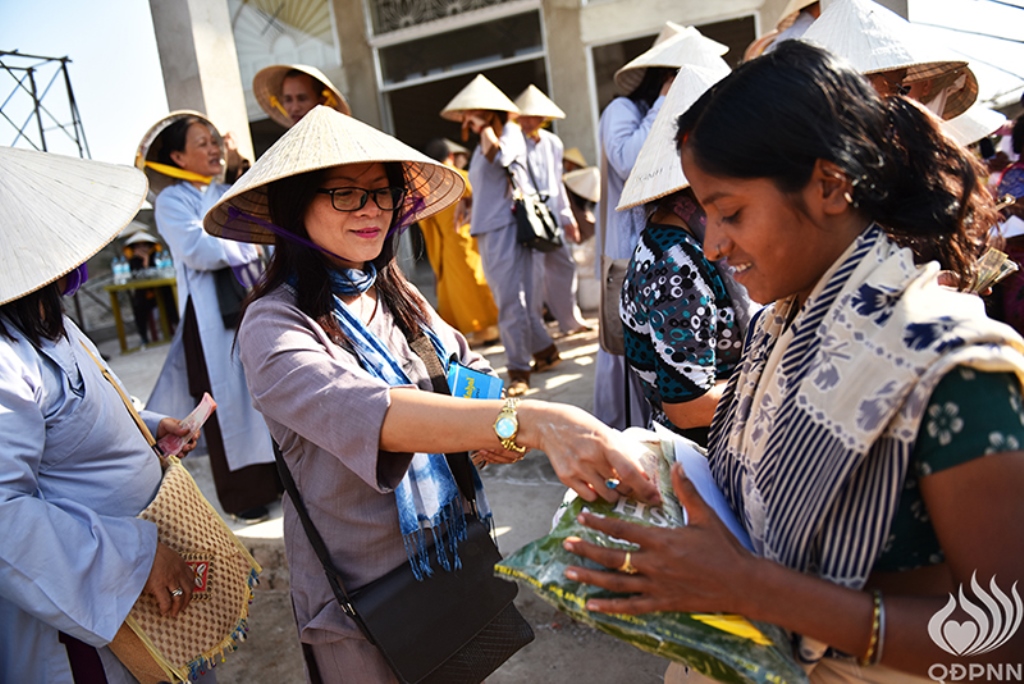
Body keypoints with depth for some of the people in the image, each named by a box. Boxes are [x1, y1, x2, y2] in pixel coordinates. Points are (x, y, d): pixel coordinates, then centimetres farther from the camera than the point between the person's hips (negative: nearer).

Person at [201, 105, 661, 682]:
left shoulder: (399, 299, 1)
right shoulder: (274, 326, -19)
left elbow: (475, 371, 8)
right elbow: (359, 410, -37)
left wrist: (491, 433, -17)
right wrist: (531, 422, -51)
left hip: (458, 565, 6)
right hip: (365, 600, -5)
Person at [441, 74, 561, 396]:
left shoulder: (510, 131, -3)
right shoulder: (481, 145, 21)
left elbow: (498, 155, -25)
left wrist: (484, 126, -13)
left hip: (506, 226, -9)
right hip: (487, 229, 9)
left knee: (510, 301, -9)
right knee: (514, 299, 12)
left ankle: (519, 372, -5)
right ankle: (545, 351, 25)